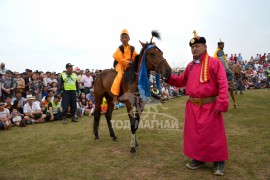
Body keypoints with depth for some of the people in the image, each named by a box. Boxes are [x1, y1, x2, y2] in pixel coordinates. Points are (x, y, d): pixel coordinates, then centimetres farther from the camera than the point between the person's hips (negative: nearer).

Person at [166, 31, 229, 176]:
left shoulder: (214, 63, -8)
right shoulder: (190, 66, 11)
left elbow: (223, 85, -14)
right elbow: (182, 81, 19)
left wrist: (221, 104, -21)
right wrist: (169, 77, 3)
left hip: (210, 106, -6)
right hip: (192, 106, 6)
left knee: (213, 134, 5)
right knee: (194, 133, 13)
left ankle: (219, 162, 25)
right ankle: (198, 159, 32)